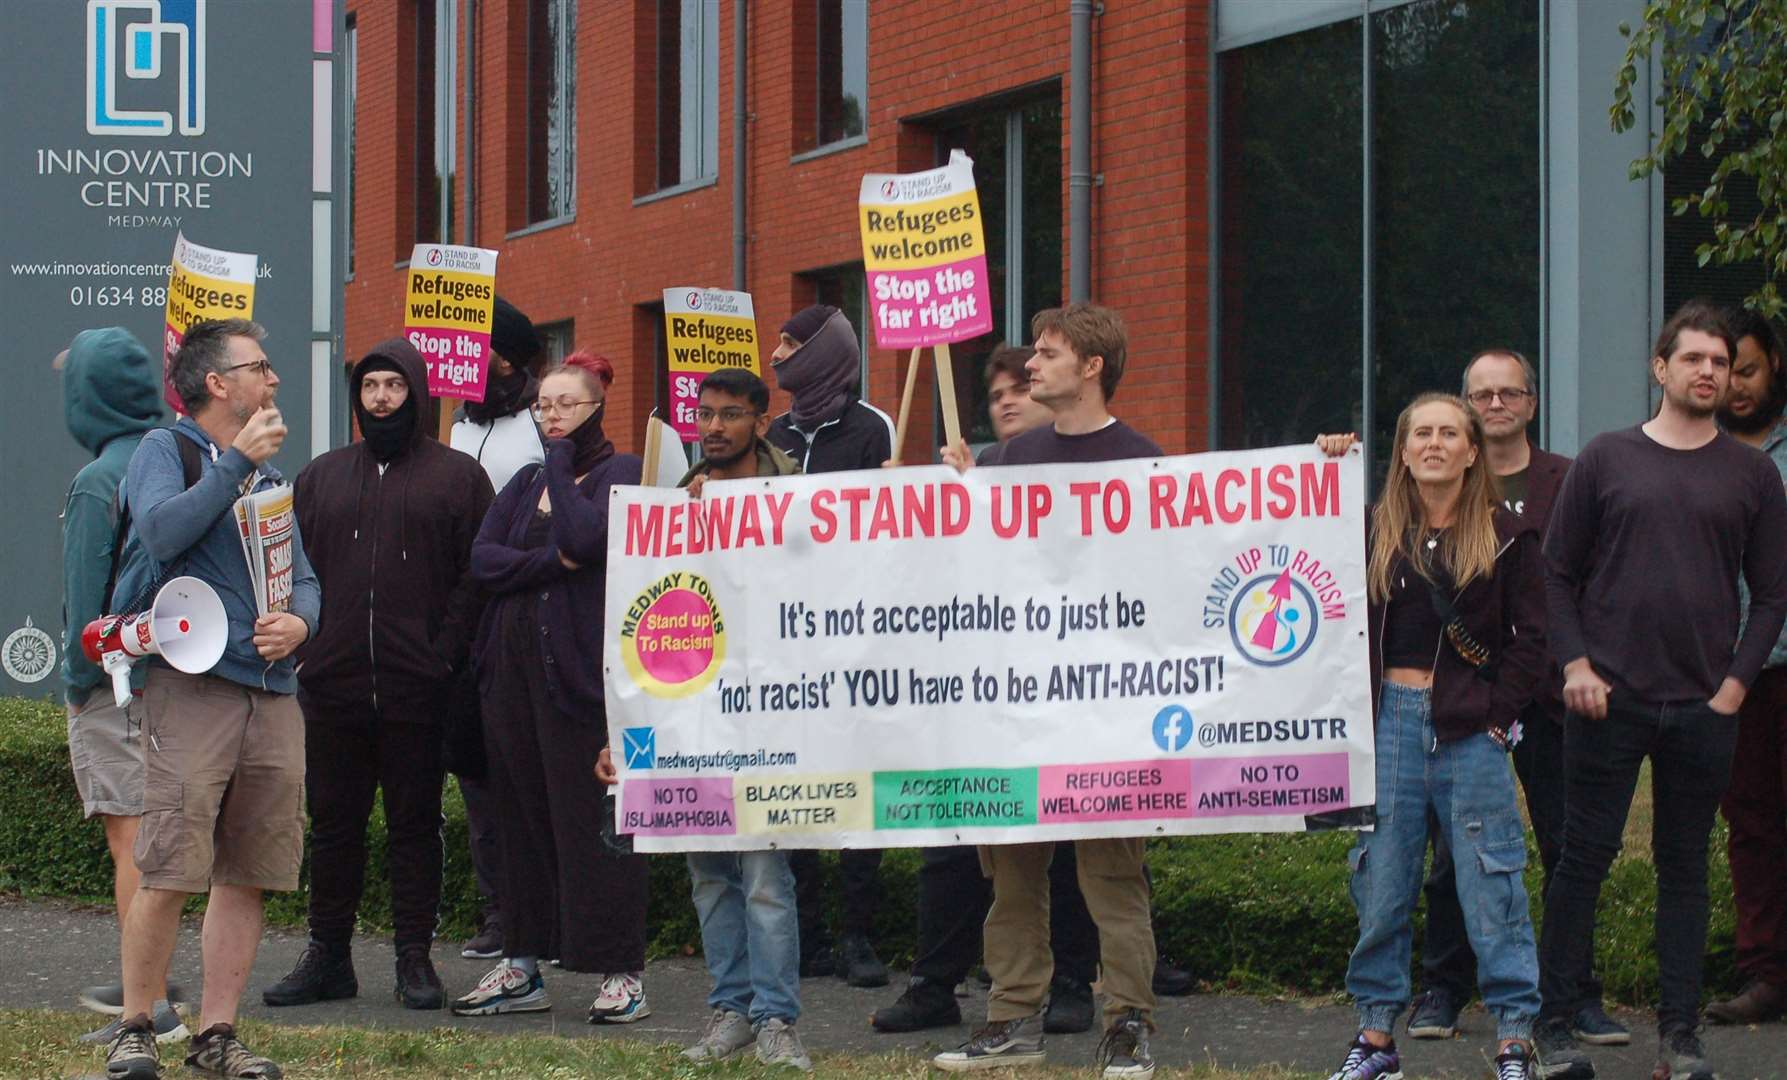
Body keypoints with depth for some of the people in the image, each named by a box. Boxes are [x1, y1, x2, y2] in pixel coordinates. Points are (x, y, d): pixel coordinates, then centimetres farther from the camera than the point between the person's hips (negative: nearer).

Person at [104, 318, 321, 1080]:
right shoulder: (165, 451, 3)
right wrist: (238, 462, -12)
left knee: (246, 876, 4)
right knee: (167, 874, -10)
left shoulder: (268, 474, 22)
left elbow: (304, 579, 21)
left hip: (271, 690, 6)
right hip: (193, 686, -6)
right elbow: (162, 531, -17)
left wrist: (299, 622, -1)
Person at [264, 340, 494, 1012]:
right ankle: (327, 955, 15)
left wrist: (444, 653, -12)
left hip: (418, 688, -3)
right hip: (332, 686, 3)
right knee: (333, 823, 7)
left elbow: (477, 575, -2)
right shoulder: (321, 478, 15)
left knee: (415, 823, 3)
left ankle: (415, 958, 9)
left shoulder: (457, 476, 4)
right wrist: (305, 646, 1)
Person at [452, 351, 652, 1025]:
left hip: (583, 667, -6)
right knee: (522, 816, 9)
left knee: (593, 819, -7)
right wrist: (552, 562, -11)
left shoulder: (619, 473, 0)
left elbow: (586, 538, -19)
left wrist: (560, 465, -7)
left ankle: (623, 974, -4)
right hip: (513, 666, 6)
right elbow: (482, 559, 4)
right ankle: (522, 966, 15)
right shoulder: (525, 484, 18)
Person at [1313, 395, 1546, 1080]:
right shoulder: (1375, 531, 10)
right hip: (1391, 718, 3)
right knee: (1380, 882, 6)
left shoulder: (1506, 536, 2)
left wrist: (1499, 712, -6)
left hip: (1470, 726, -3)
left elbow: (1531, 636, 2)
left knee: (1491, 883, -3)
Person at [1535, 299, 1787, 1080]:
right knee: (1584, 859, -1)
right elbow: (1557, 572, 6)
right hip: (1609, 699, -1)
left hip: (1704, 707, 1)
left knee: (1685, 867, 6)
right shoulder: (1606, 459, 4)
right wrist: (1574, 663, -5)